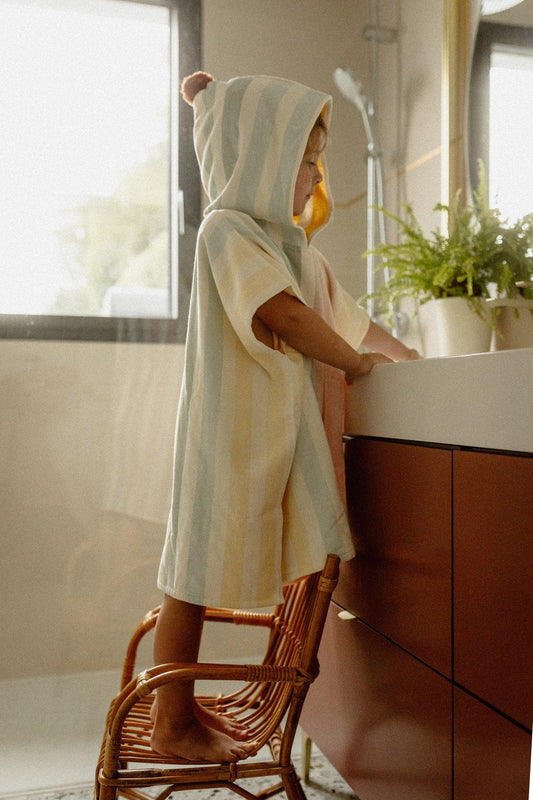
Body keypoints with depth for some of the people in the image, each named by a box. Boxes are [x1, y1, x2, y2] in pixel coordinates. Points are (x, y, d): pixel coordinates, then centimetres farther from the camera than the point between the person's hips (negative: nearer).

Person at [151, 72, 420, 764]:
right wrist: (354, 363, -11)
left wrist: (416, 362, 14)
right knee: (196, 573, 2)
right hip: (229, 428, -8)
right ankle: (171, 726, 18)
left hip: (280, 428, 9)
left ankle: (185, 709, 29)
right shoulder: (226, 229, -10)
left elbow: (349, 317, 21)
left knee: (210, 572, 14)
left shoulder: (294, 242, 18)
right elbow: (286, 314, -23)